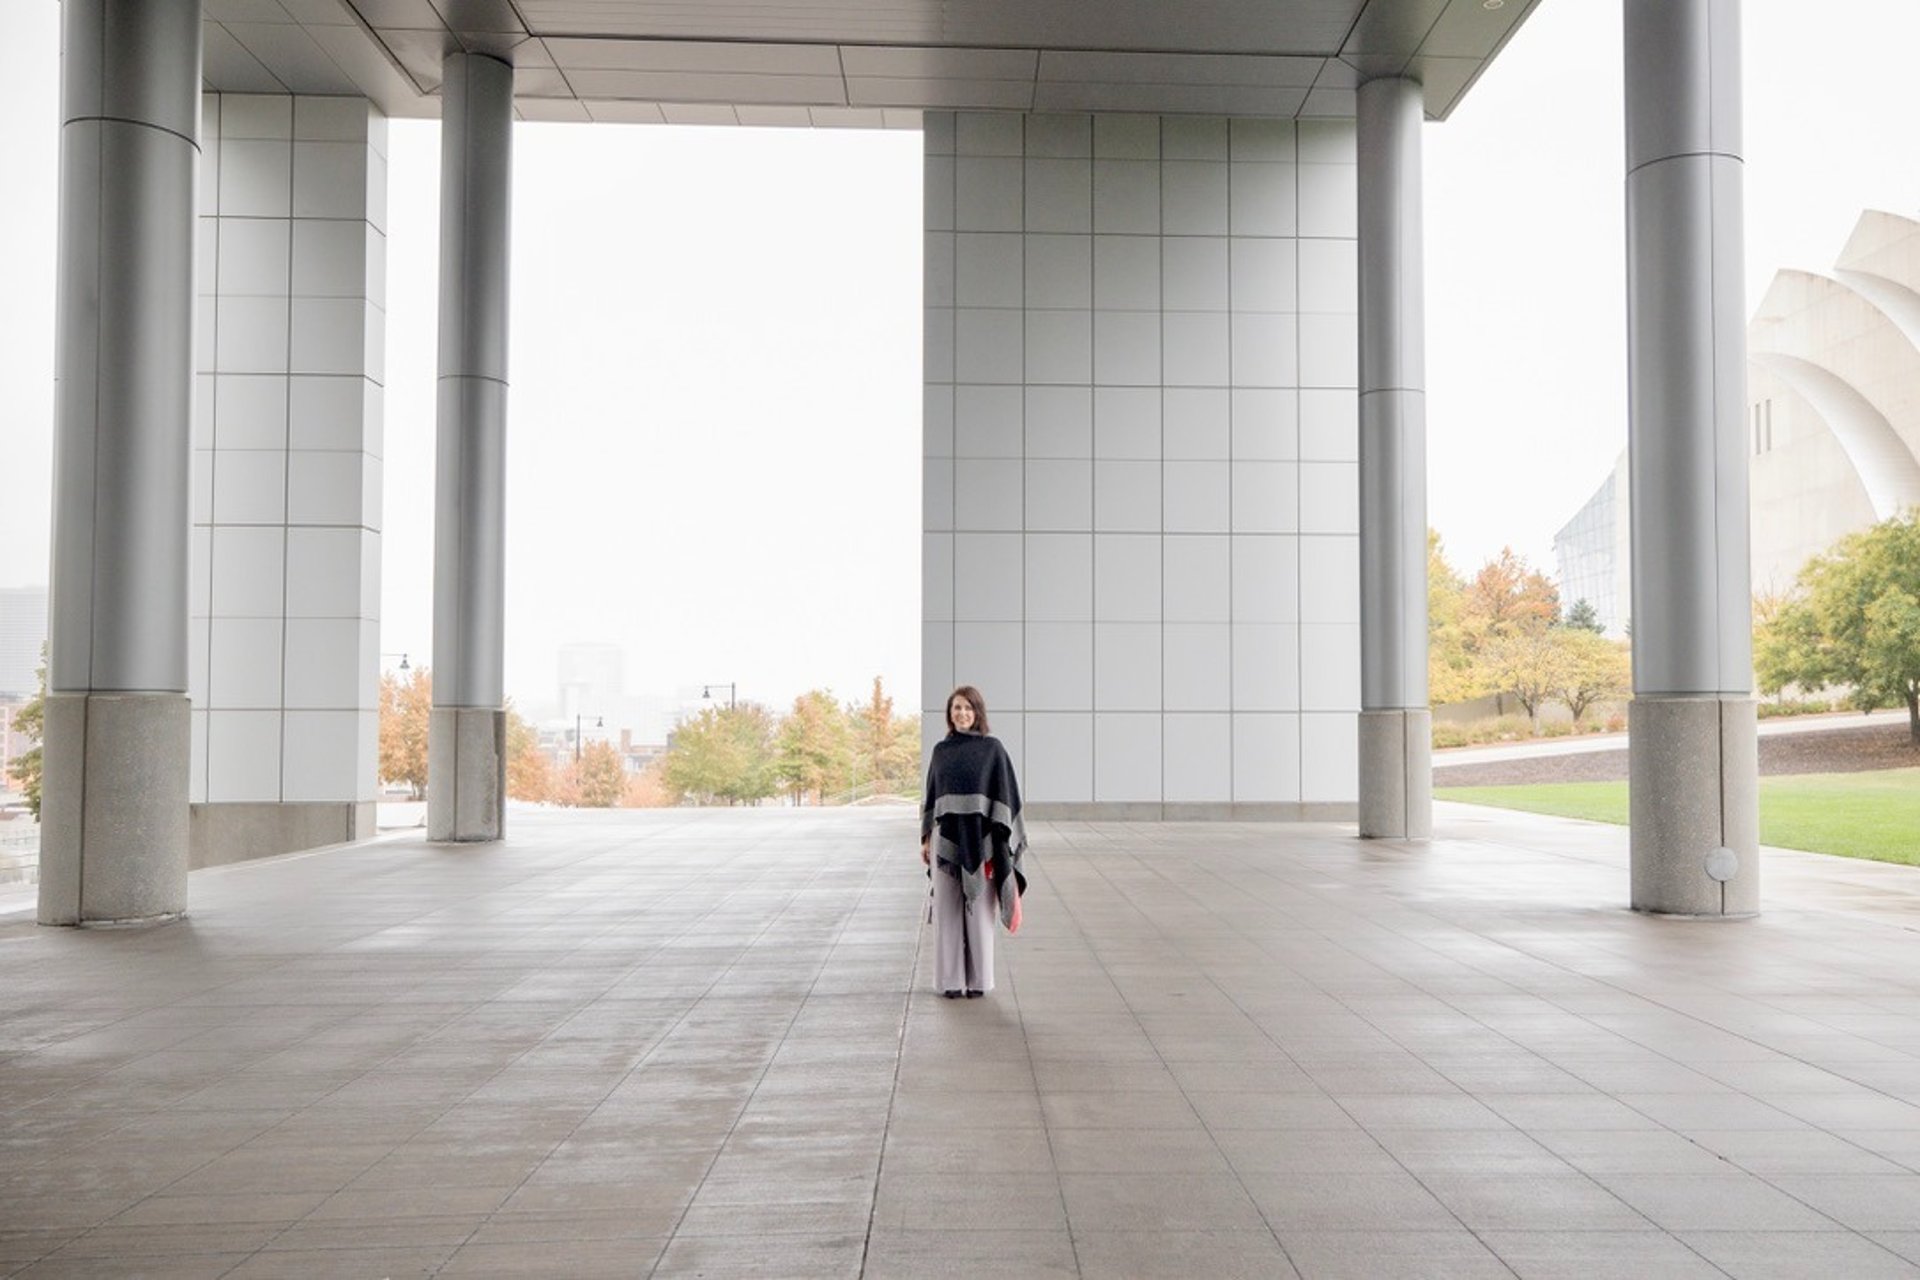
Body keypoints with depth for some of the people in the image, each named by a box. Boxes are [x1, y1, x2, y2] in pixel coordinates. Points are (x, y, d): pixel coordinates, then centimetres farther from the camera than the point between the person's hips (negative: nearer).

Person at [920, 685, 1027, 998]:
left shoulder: (993, 748, -1)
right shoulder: (941, 750, 9)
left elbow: (1005, 793, -3)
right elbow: (932, 794, 13)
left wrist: (999, 841, -10)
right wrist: (926, 837, 9)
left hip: (980, 838, -3)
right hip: (947, 837, 3)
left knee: (978, 907, 2)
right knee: (947, 909, 4)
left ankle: (979, 979, 13)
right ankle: (950, 979, 12)